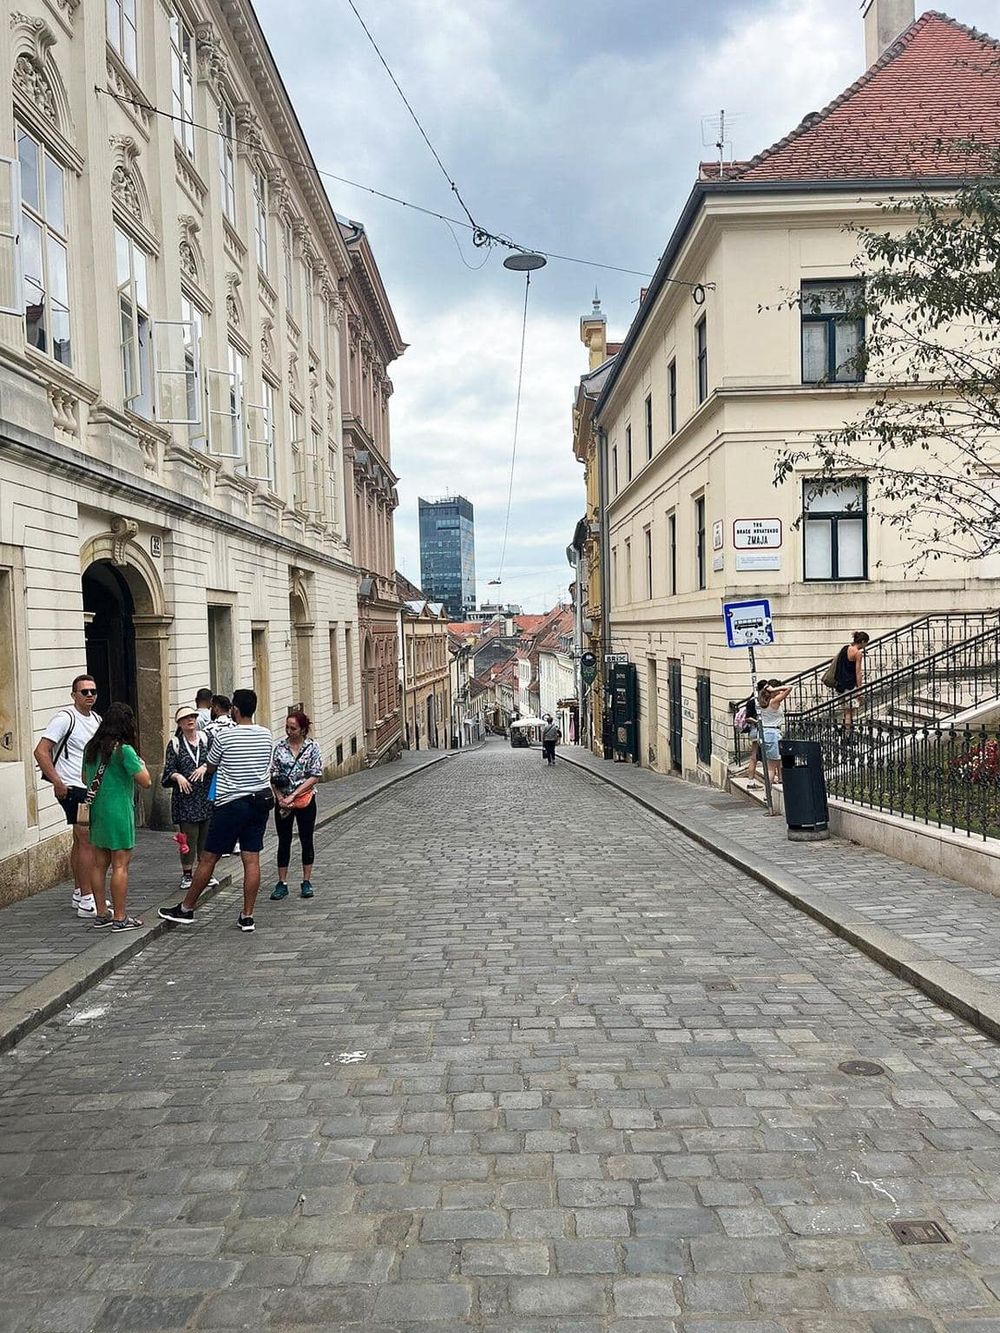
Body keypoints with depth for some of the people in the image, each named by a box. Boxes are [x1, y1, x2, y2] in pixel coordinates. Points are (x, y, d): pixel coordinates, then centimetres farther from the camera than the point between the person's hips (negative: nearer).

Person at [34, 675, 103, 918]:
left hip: (91, 789, 9)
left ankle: (79, 894, 26)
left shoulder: (96, 719, 11)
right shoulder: (65, 718, -14)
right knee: (88, 841, -10)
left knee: (81, 841, 16)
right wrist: (57, 782, -21)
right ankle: (86, 903, -7)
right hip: (73, 789, -9)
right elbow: (41, 751, -19)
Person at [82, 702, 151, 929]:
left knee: (99, 863, 12)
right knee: (120, 865, -2)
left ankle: (101, 914, 20)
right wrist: (141, 765, 3)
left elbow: (85, 778, 19)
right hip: (118, 812, -7)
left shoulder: (91, 747, 7)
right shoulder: (124, 750, -15)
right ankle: (120, 917, 1)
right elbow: (145, 781, -13)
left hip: (96, 810, 7)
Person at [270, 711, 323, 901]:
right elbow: (273, 776, 2)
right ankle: (282, 883, 14)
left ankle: (306, 882, 17)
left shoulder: (312, 747, -6)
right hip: (282, 802, 2)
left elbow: (315, 776, -10)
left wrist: (293, 795, -15)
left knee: (306, 840, 7)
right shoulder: (280, 747, 1)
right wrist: (280, 798, -10)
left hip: (305, 800, -2)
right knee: (284, 841, 7)